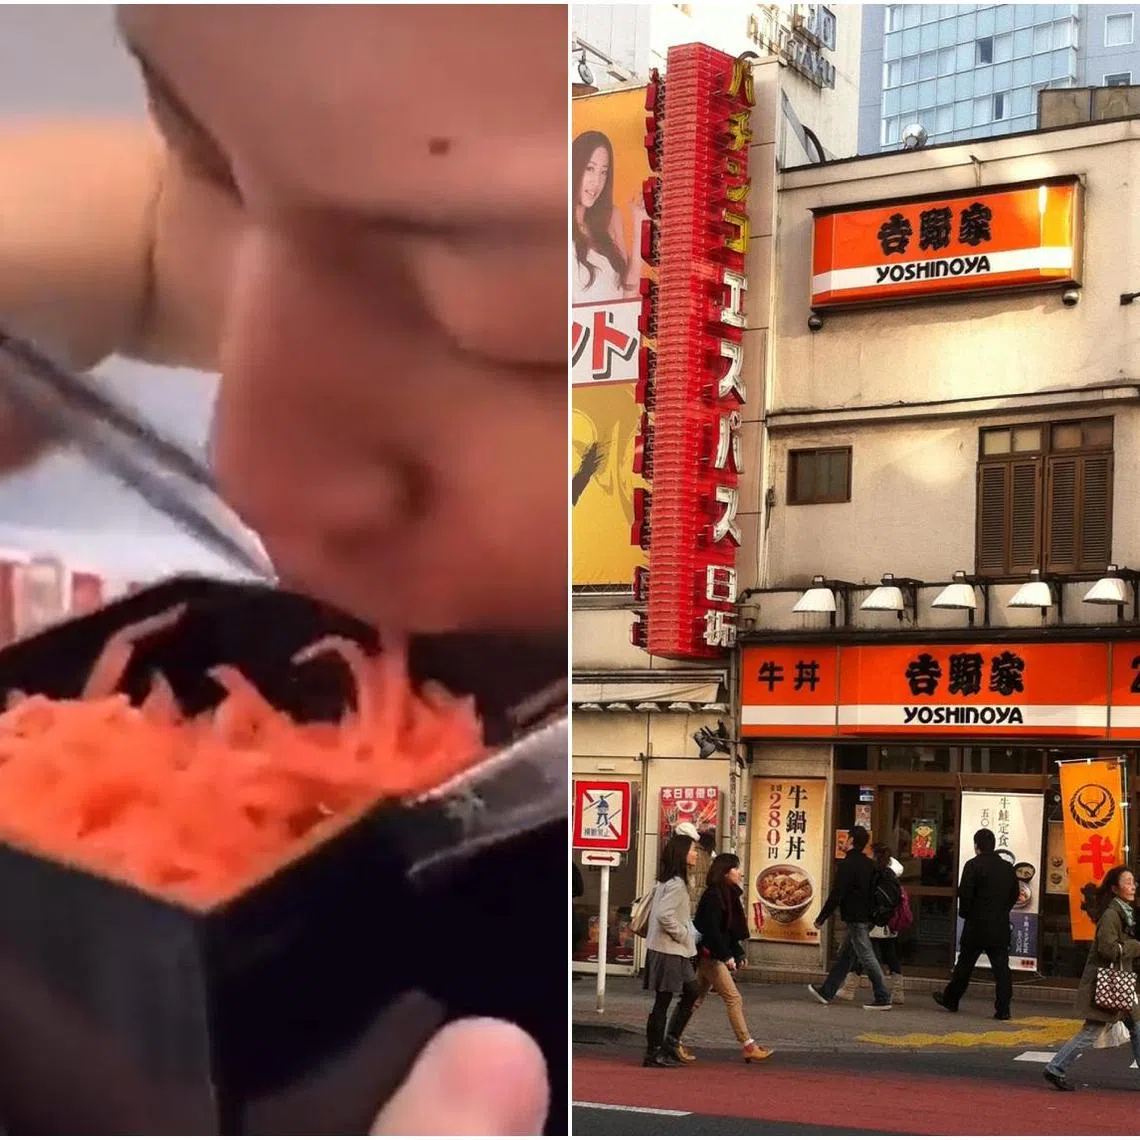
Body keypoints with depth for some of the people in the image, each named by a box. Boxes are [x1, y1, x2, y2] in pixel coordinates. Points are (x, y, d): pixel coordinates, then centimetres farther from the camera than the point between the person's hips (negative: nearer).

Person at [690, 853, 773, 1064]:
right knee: (734, 999, -8)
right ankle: (748, 1046, -7)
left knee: (695, 999, 12)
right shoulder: (713, 896, -16)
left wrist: (739, 954, 15)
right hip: (710, 956, -10)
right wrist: (726, 956, -22)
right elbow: (711, 929, -22)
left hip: (712, 957, 10)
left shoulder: (728, 896, 14)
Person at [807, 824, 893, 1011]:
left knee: (867, 957, -6)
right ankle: (827, 992, 22)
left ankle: (883, 998, -4)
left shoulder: (848, 864, -16)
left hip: (855, 919, -9)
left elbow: (836, 895, -18)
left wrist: (821, 918, -13)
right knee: (845, 957, 15)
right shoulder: (868, 864, 11)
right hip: (866, 917, 9)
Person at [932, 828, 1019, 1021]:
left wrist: (964, 913, 2)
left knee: (964, 964, 9)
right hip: (1000, 926, 4)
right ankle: (1003, 1009, -4)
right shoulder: (1007, 867, 7)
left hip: (977, 925, -4)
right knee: (1001, 967, 1)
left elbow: (965, 894, -14)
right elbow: (1014, 894, 12)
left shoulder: (973, 865, -10)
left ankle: (950, 1000, 22)